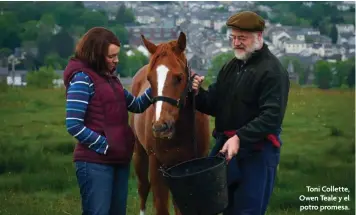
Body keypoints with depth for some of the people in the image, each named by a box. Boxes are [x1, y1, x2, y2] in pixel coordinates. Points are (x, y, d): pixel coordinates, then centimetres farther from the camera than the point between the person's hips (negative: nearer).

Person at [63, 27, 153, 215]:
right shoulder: (82, 79, -13)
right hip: (95, 162, -9)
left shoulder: (110, 77, 12)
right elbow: (73, 125, -18)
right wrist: (105, 146, -16)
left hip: (119, 159, 9)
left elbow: (136, 105, 21)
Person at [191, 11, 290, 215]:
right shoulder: (230, 67, 14)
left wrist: (240, 138, -31)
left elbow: (271, 116, -21)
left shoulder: (273, 70, -12)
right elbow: (215, 105, 15)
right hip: (224, 145, 8)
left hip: (256, 151, -8)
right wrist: (199, 93, -7)